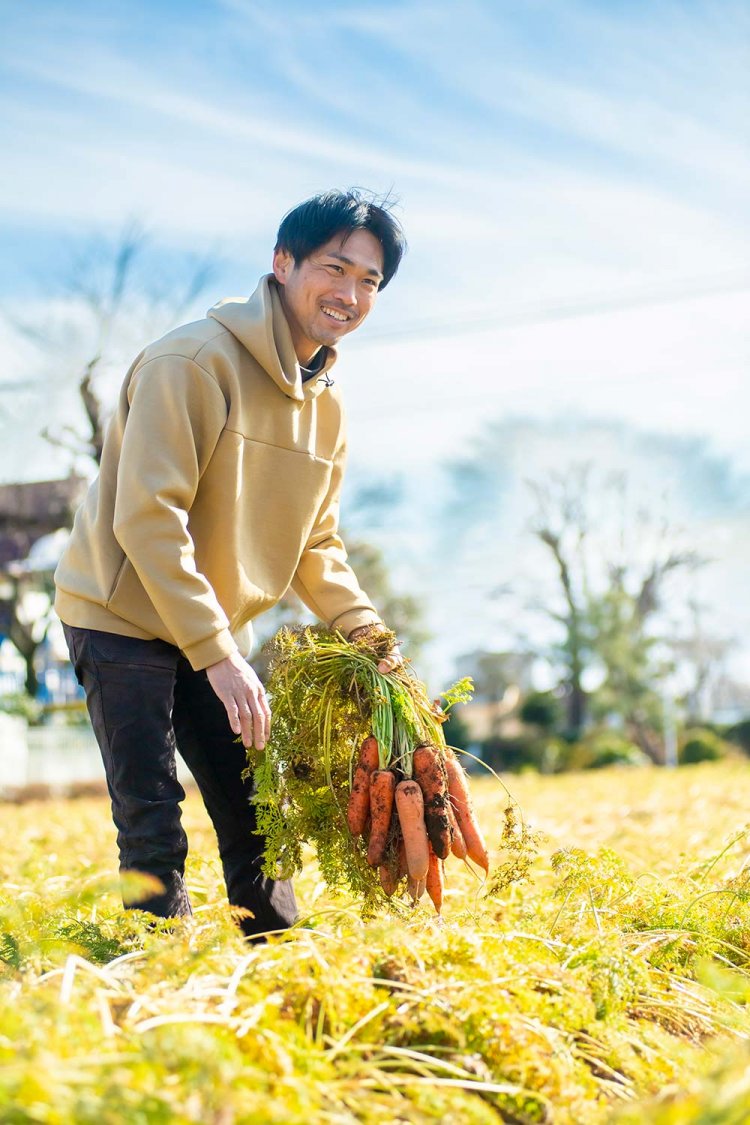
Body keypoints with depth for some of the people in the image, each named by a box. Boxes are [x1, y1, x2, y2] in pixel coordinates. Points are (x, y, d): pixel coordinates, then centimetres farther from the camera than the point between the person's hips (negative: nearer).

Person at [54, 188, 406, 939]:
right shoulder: (196, 361, -20)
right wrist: (219, 655, -27)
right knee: (153, 833, -8)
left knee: (258, 818, 11)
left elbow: (315, 545, 12)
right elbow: (146, 517, -25)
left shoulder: (326, 406, 5)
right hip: (124, 619, -8)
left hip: (215, 634, 8)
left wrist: (366, 633, -4)